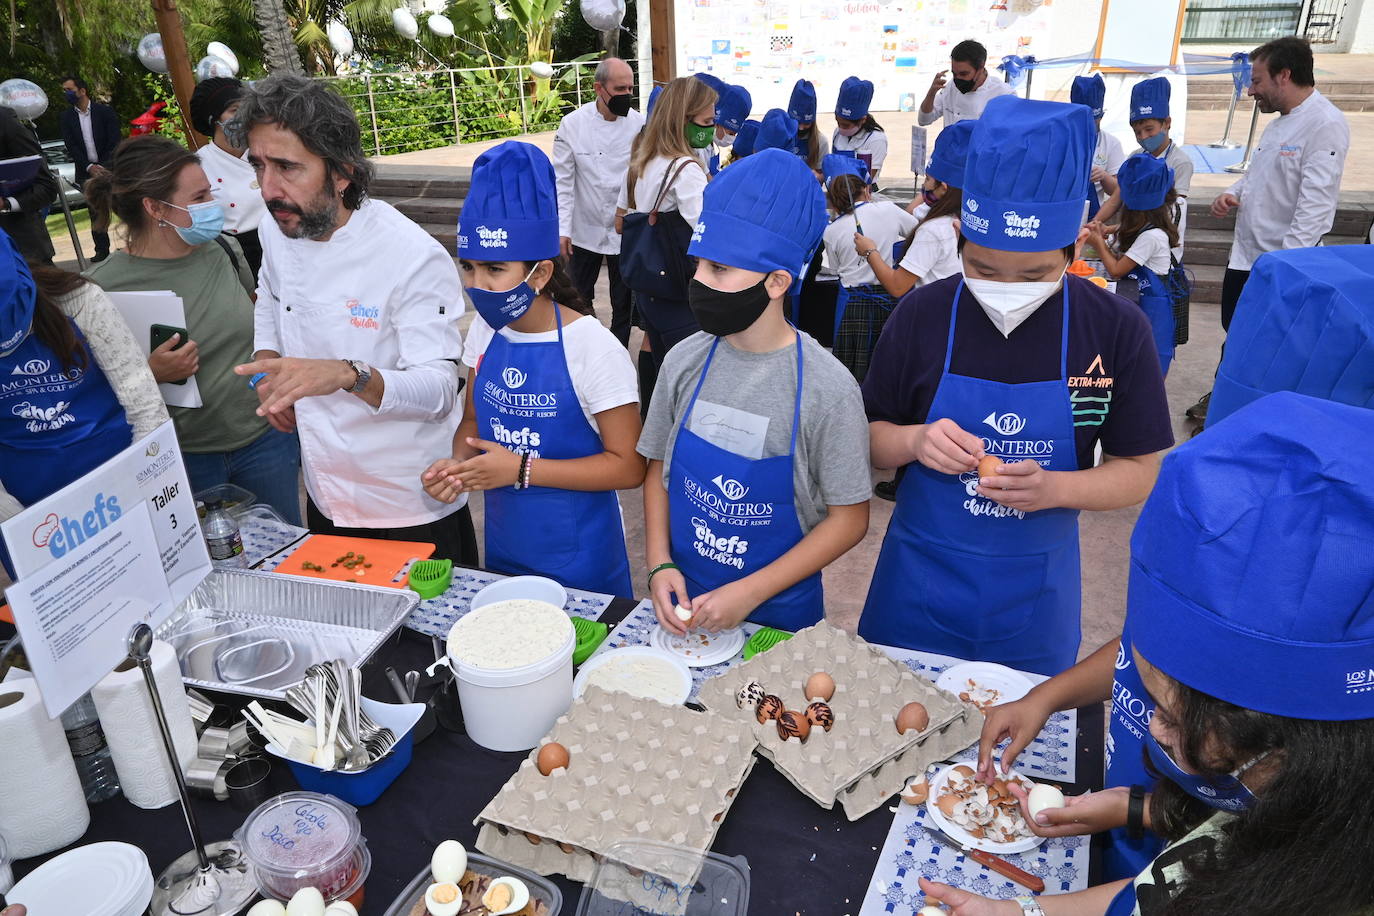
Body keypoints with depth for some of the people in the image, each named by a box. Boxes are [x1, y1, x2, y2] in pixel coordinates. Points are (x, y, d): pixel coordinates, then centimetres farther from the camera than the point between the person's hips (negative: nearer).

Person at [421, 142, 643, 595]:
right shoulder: (485, 330, -3)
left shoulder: (592, 346, -20)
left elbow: (628, 467, -18)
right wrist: (458, 463, -11)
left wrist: (521, 469, -23)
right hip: (502, 547, 6)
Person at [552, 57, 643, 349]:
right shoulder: (573, 123, -8)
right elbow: (563, 180, -5)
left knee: (624, 302, 11)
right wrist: (563, 228, -8)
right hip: (585, 229, 0)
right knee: (579, 298, 14)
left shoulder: (639, 124, -9)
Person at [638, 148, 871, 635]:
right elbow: (658, 468, 4)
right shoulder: (685, 361, -8)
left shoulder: (826, 387, -20)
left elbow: (849, 519, -13)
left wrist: (752, 592, -18)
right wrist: (660, 564, -9)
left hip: (780, 614, -3)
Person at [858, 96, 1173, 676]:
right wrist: (914, 441, -22)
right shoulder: (922, 315, -9)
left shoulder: (1117, 331, -10)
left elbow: (1141, 473, -4)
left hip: (1036, 593, 0)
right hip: (920, 584, 1)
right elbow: (869, 438, 0)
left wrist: (1053, 487, -23)